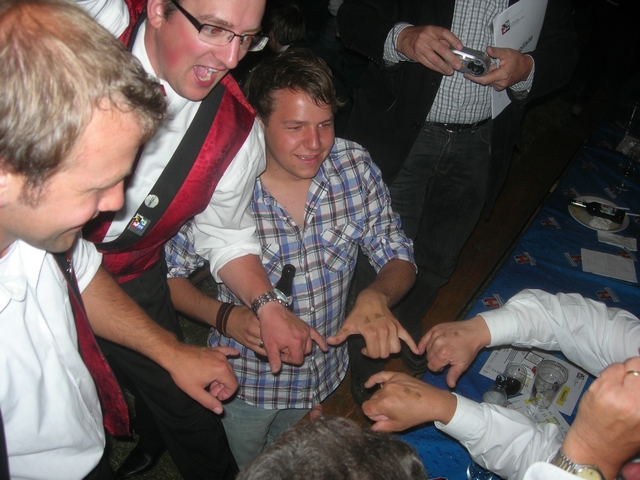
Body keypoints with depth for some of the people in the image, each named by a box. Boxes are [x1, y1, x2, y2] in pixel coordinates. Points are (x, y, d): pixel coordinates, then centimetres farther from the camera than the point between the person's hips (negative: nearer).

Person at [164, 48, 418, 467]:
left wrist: (376, 296, -31)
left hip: (328, 382, 3)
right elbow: (168, 275, -12)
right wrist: (225, 316, -29)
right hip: (245, 385, -2)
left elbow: (399, 260, -9)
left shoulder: (355, 167, -15)